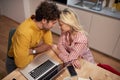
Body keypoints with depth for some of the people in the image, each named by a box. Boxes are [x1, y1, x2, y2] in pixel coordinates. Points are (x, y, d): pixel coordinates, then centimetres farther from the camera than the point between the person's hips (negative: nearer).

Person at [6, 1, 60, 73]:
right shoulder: (25, 32, -37)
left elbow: (49, 44, -8)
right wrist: (35, 53, -19)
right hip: (15, 63, -4)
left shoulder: (44, 25, -16)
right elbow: (21, 63, -36)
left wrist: (33, 51, -22)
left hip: (31, 57, 5)